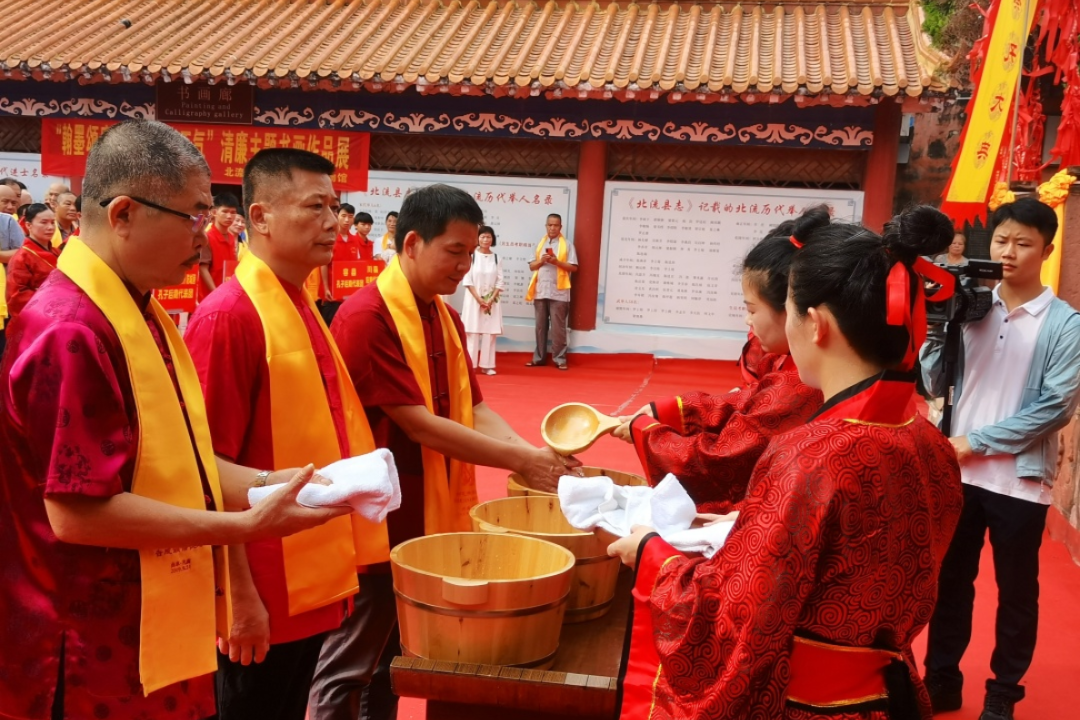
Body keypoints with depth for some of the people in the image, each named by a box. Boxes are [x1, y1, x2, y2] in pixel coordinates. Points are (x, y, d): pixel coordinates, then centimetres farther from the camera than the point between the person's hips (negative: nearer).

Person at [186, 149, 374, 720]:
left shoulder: (303, 309, 8)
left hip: (311, 582, 8)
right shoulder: (229, 315, -18)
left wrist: (329, 566, 15)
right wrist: (239, 594, -18)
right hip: (262, 592, -8)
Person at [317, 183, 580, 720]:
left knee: (392, 657, 21)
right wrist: (519, 461, -22)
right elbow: (417, 425, -23)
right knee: (351, 666, 7)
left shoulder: (445, 317, 8)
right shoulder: (366, 317, -19)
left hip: (427, 519, 8)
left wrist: (531, 453, -13)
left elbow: (473, 408, 5)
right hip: (375, 522, -8)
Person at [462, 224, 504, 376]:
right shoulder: (471, 256, -1)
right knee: (472, 332, -4)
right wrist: (478, 298, -12)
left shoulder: (496, 258, 6)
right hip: (474, 299, -2)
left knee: (490, 333, 0)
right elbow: (467, 280, -5)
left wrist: (491, 299, -9)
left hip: (492, 301, 2)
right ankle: (470, 364, 1)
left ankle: (487, 365, 4)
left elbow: (500, 282, 4)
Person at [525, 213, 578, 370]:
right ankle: (539, 357, 13)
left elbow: (573, 267, -4)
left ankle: (560, 359, 1)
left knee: (558, 327, -3)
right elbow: (532, 266, 12)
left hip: (558, 292, -4)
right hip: (540, 291, 4)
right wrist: (541, 261, -8)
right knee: (540, 326, 8)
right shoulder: (540, 244, 15)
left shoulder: (567, 244, 2)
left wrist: (557, 262, -16)